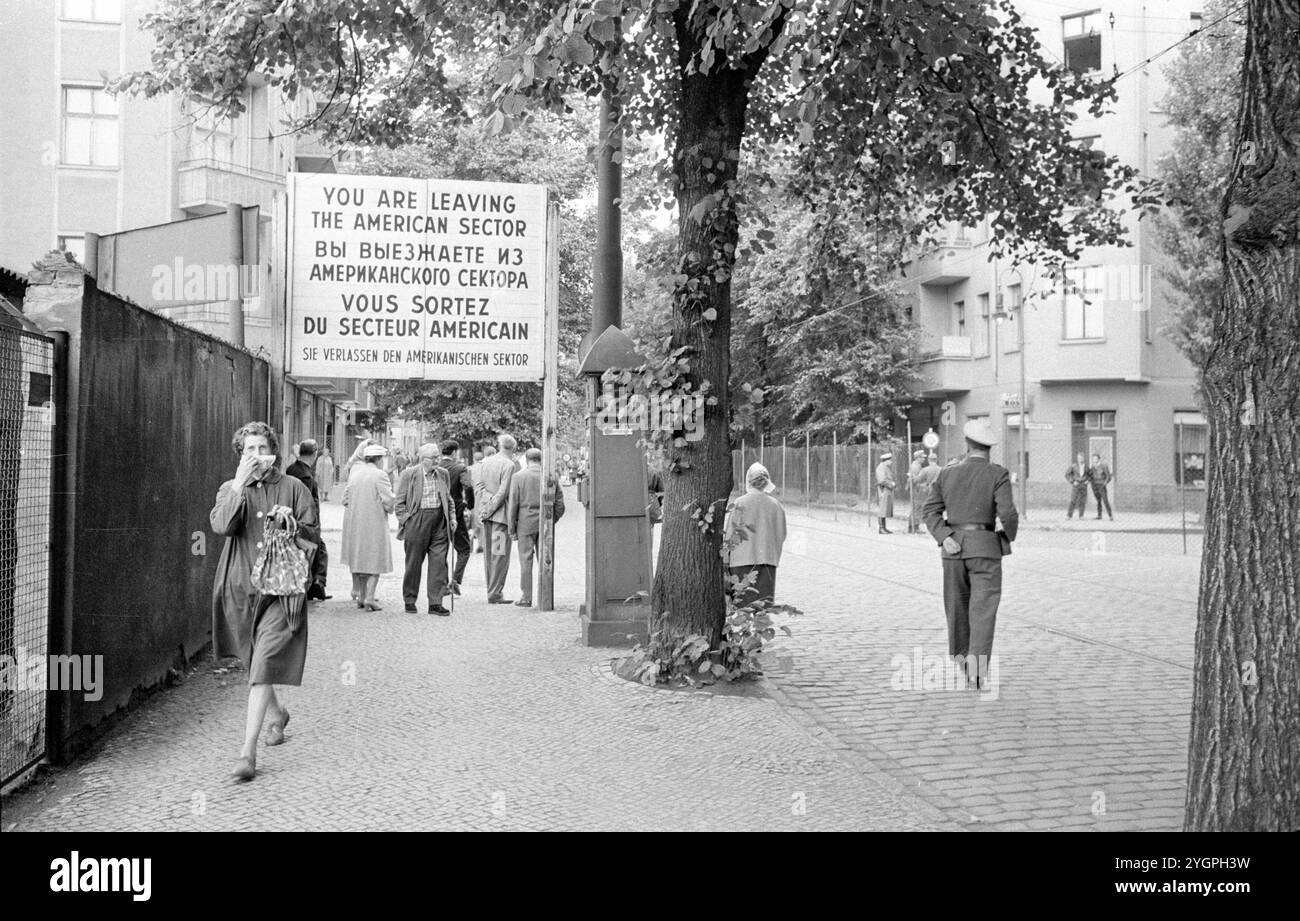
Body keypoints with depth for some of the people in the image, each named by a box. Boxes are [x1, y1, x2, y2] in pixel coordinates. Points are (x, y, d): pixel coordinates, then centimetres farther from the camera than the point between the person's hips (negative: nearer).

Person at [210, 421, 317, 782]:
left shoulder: (293, 488, 4)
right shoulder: (230, 489, 7)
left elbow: (314, 534, 4)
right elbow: (221, 525, -13)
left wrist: (291, 522, -15)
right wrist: (240, 482, -18)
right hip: (240, 587, 3)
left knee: (263, 666, -13)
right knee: (255, 663, 17)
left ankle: (248, 750, -13)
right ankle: (277, 714, 45)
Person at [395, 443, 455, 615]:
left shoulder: (443, 473, 11)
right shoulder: (409, 474, -3)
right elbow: (400, 502, 1)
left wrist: (452, 515, 10)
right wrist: (404, 521, -6)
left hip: (440, 522, 4)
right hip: (417, 521, -4)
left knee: (439, 563, 0)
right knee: (414, 563, 5)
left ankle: (435, 603, 4)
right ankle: (409, 601, 19)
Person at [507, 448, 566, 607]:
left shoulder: (518, 477, -3)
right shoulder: (550, 477, 4)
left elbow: (512, 504, -4)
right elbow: (560, 504, 5)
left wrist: (511, 528, 2)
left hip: (526, 524, -2)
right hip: (545, 525, 2)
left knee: (526, 561, 2)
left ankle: (526, 598, 3)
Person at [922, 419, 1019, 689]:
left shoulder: (947, 474, 6)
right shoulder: (998, 474, -6)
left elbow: (931, 510, 0)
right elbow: (1007, 513, -15)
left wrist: (944, 539, -7)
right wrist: (1010, 536, 3)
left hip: (954, 548, 3)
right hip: (985, 548, -3)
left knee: (957, 608, 15)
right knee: (983, 609, -3)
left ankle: (961, 661, 23)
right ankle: (979, 669, -14)